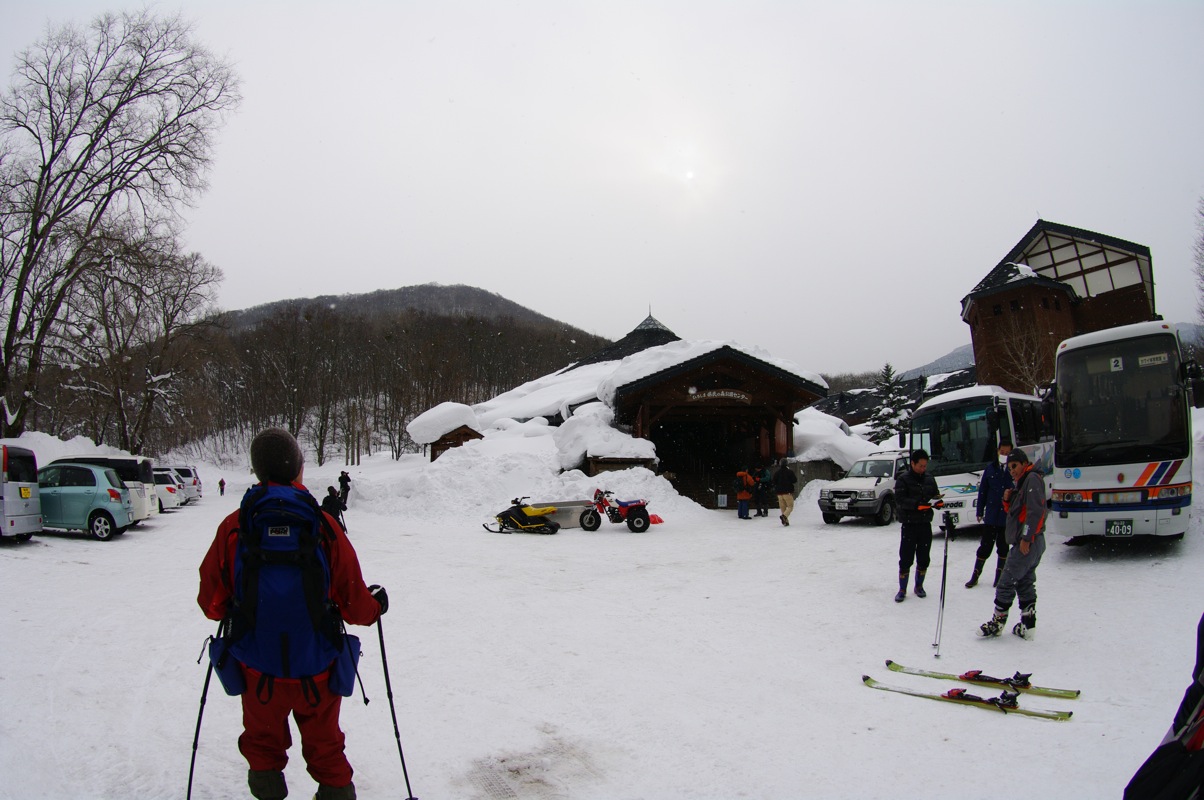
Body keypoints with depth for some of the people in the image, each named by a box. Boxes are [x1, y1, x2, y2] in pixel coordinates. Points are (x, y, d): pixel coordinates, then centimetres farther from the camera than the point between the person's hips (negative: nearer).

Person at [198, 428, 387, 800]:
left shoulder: (233, 527, -15)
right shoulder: (325, 526, -17)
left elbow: (212, 604, -5)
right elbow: (355, 606, -11)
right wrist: (377, 604, 12)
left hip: (256, 669, 0)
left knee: (263, 744, 26)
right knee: (325, 746, 23)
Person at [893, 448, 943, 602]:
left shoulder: (929, 479, 9)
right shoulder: (903, 479, -6)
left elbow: (936, 495, 14)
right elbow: (899, 500, -15)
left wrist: (936, 501, -10)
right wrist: (918, 504, -28)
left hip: (925, 524, 4)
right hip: (909, 524, -4)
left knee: (923, 559, 12)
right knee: (906, 559, -2)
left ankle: (919, 586, 29)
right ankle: (902, 590, 9)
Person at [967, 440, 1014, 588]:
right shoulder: (990, 468, 3)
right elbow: (983, 491, 6)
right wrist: (980, 512, 4)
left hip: (1008, 516, 0)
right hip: (991, 516, 0)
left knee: (1003, 547, 11)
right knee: (985, 546, 4)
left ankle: (999, 576, 22)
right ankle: (975, 575, 12)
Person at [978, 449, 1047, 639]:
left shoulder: (1032, 478, -10)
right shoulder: (1022, 483, 20)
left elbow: (1036, 510, -21)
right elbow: (1014, 511, 23)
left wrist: (1026, 537, -24)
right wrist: (1007, 500, 2)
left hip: (1028, 543, -10)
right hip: (1033, 544, 10)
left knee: (1006, 583, -5)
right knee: (1025, 583, 11)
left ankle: (997, 623, 2)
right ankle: (1028, 625, 14)